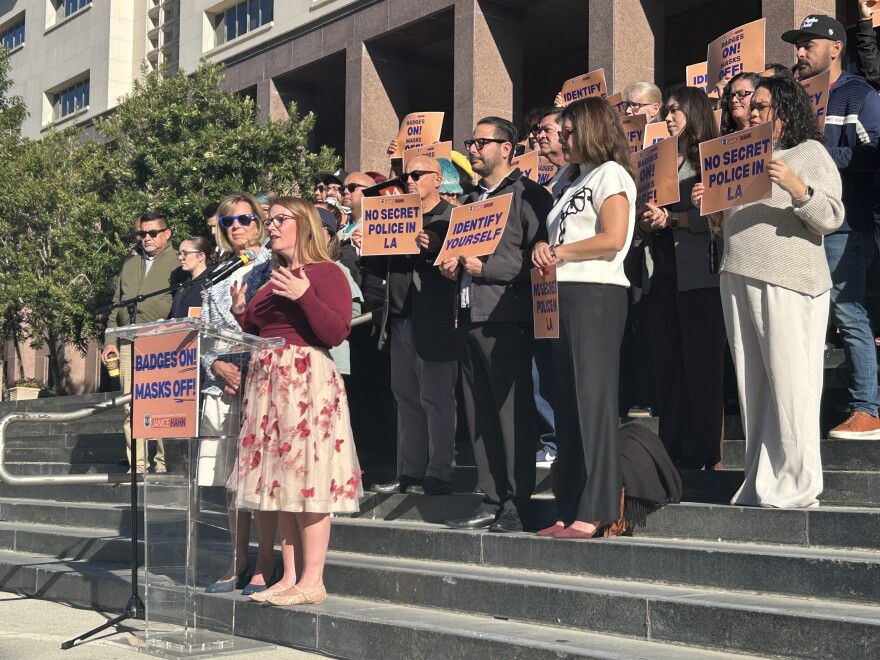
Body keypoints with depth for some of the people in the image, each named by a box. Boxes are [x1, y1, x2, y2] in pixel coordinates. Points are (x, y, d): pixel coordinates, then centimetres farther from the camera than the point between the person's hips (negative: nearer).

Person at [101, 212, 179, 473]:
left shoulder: (178, 262, 6)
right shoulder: (130, 264, 24)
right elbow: (116, 303, 24)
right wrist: (110, 339, 15)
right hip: (129, 345, 5)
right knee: (131, 407, 2)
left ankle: (163, 464, -4)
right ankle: (136, 466, 5)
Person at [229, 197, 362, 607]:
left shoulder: (326, 273, -3)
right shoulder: (270, 280, 20)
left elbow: (337, 332, -14)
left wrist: (303, 296, -20)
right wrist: (241, 313, 8)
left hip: (308, 381, -8)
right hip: (267, 381, 8)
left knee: (308, 478, -9)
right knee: (281, 480, 7)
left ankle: (312, 581, -6)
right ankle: (289, 576, 11)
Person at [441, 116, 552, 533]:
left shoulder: (527, 195, -3)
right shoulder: (472, 199, 23)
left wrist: (485, 268, -15)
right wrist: (453, 265, 12)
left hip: (506, 316, -8)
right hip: (470, 314, 8)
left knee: (513, 410, -6)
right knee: (479, 413, 8)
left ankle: (515, 504, -1)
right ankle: (491, 501, 13)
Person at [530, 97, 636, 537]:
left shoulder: (610, 174, -2)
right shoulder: (577, 180, 24)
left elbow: (613, 238, -15)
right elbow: (559, 237, 23)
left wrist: (560, 253, -7)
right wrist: (542, 248, 1)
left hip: (595, 295, -9)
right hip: (563, 296, 9)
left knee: (593, 401, -9)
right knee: (568, 406, 7)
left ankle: (595, 511, -7)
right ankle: (570, 510, 10)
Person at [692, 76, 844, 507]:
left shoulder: (811, 153, 4)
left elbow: (831, 217, -7)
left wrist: (796, 187, -21)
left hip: (787, 284, -6)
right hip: (738, 280, 6)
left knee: (790, 386, -9)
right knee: (752, 387, 5)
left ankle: (796, 486, -5)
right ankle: (760, 484, 9)